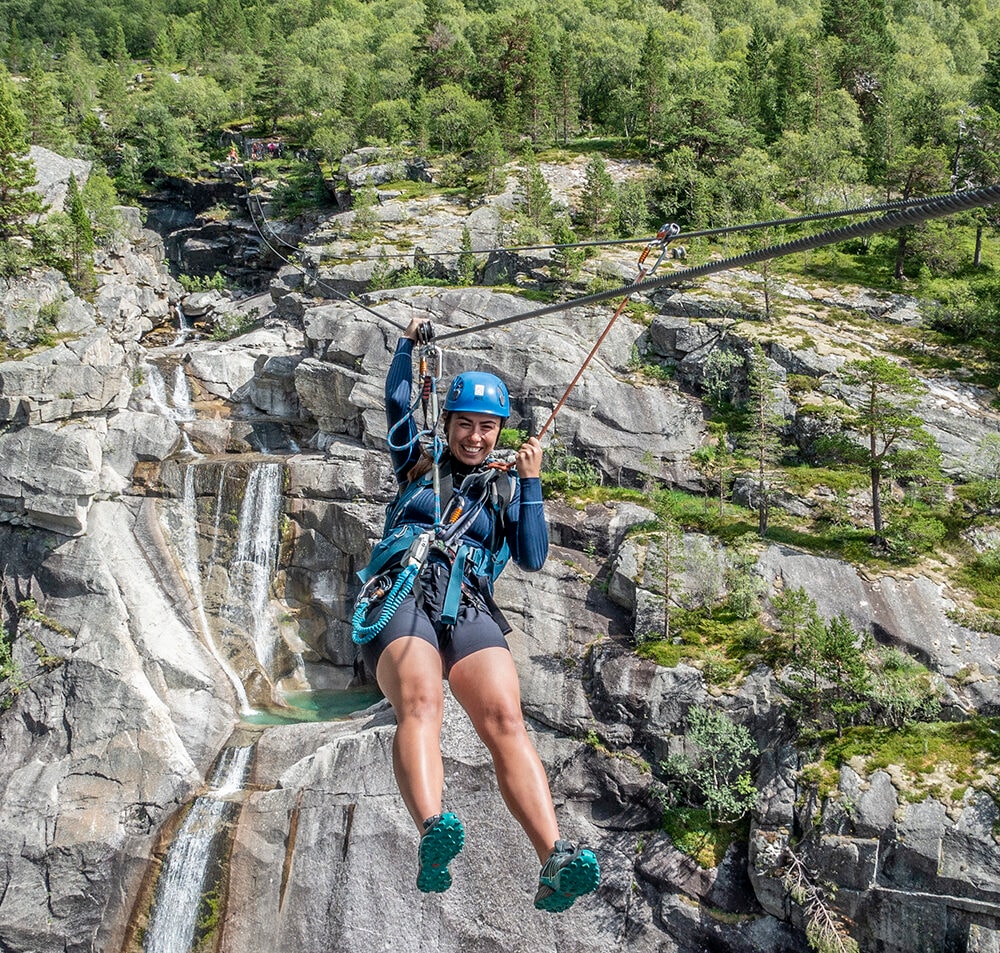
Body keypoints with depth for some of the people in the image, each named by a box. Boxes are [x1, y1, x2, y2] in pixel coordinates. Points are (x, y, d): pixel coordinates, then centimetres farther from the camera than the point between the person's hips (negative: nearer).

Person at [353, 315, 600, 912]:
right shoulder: (419, 464, 25)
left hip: (468, 609, 1)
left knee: (505, 717, -26)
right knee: (420, 702, -34)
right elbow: (398, 401, 21)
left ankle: (555, 863, -43)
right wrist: (410, 342, 27)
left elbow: (533, 558, 14)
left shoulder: (506, 490, 26)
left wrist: (531, 483, 10)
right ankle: (433, 836, -58)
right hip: (400, 596, -1)